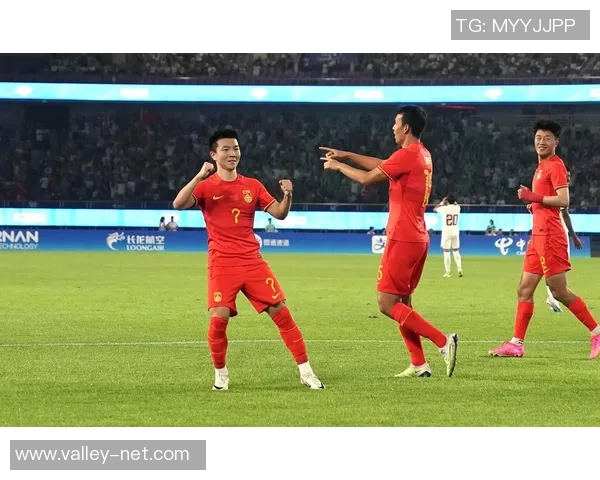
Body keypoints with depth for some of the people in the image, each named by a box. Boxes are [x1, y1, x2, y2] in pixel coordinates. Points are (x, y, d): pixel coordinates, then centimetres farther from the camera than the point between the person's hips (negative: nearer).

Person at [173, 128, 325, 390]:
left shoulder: (252, 185, 10)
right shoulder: (206, 186, 0)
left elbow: (279, 214, 9)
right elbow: (178, 204, -17)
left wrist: (287, 196, -11)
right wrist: (199, 177, -27)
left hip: (253, 261, 3)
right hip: (222, 263, -3)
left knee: (282, 313, -2)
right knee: (218, 319, -16)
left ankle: (306, 372, 6)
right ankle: (220, 374, 7)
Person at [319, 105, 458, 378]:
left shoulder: (407, 155, -15)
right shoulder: (422, 155, 14)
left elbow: (367, 179, -11)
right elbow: (382, 165, 26)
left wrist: (337, 166, 4)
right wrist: (346, 155, 25)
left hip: (402, 240, -9)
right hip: (418, 238, 10)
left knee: (387, 304, -7)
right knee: (402, 303, 14)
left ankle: (443, 341, -15)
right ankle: (418, 364, 10)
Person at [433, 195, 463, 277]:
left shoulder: (444, 208, -11)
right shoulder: (457, 208, 0)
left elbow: (435, 209, 9)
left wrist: (442, 202, 16)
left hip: (446, 233, -3)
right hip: (455, 233, 3)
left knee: (446, 252, 1)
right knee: (456, 251, 12)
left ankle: (447, 272, -1)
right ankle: (459, 268, -4)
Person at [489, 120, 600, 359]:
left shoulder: (555, 166, -10)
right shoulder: (542, 167, 17)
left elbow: (563, 200, -19)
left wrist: (534, 197, -16)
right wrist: (532, 199, 9)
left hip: (549, 236, -10)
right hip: (538, 235, 10)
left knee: (559, 291, -8)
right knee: (524, 290, 8)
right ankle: (516, 344, 11)